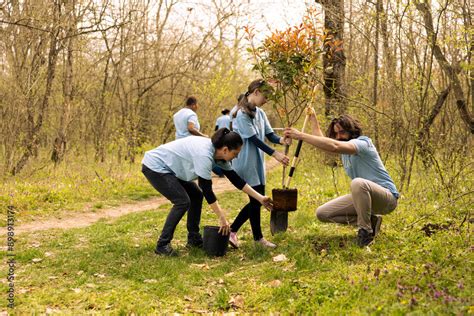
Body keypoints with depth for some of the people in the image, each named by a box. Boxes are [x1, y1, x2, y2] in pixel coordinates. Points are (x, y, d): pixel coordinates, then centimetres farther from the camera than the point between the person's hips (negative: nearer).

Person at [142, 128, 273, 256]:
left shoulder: (218, 153, -4)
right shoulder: (204, 155, -32)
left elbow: (235, 178, 3)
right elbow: (207, 190, -28)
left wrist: (259, 197, 3)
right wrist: (222, 218, -22)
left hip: (170, 168, 10)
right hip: (155, 166, -10)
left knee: (196, 195, 9)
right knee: (182, 201, -16)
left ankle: (193, 239, 17)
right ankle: (162, 245, -7)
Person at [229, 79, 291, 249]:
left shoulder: (260, 113, 10)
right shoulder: (242, 114, -16)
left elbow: (269, 134, 5)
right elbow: (254, 139, -20)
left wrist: (280, 140, -18)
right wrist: (275, 154, -24)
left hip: (257, 162, 9)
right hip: (246, 163, -9)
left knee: (257, 200, 9)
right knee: (256, 200, -3)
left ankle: (232, 231, 18)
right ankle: (258, 237, 11)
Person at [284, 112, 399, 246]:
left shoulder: (362, 143, -18)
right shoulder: (345, 148, 11)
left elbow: (333, 146, -37)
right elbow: (322, 142, 31)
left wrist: (300, 135, -37)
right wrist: (313, 118, 29)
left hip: (386, 197, -9)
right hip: (362, 196, 9)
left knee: (358, 183, -42)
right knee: (322, 213, 2)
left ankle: (366, 230, -23)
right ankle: (369, 220, 4)